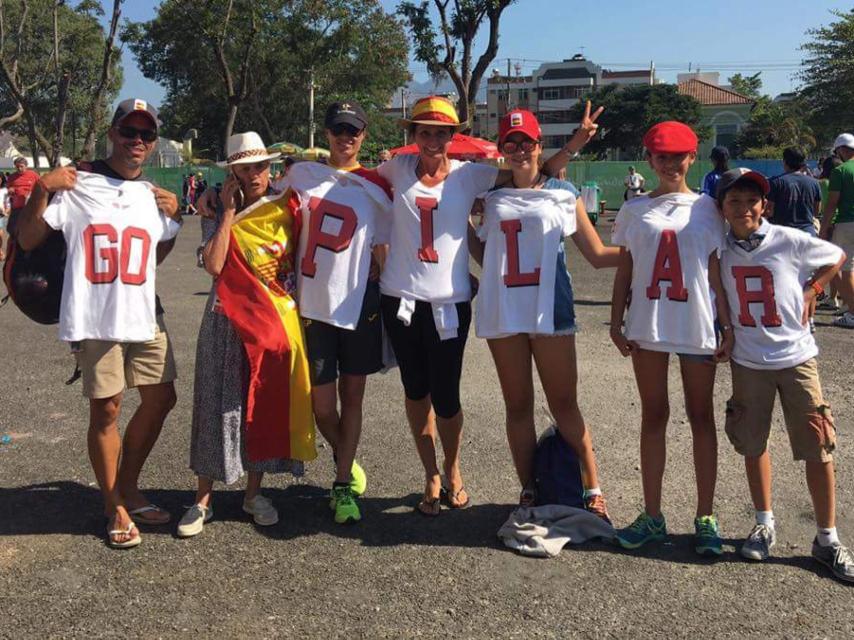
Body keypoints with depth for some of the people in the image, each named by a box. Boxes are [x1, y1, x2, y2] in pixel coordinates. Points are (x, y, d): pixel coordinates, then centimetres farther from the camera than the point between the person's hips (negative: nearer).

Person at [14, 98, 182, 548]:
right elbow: (27, 241, -4)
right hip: (94, 320, -6)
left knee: (160, 398, 11)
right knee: (106, 410, 2)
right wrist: (41, 189, -15)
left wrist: (173, 219, 9)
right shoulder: (75, 185, -4)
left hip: (145, 317, 6)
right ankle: (115, 508, 18)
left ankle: (128, 487, 30)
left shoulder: (153, 195, 11)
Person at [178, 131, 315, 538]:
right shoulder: (219, 213, 1)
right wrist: (229, 212, -11)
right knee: (222, 404, 0)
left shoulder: (284, 207, 5)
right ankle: (203, 501, 12)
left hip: (280, 318, 2)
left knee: (269, 403, 7)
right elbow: (214, 266, -15)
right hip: (230, 318, -2)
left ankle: (254, 493, 23)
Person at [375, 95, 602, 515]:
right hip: (400, 298, 2)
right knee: (416, 391, 12)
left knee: (445, 397, 1)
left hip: (449, 302, -1)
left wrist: (578, 141, -11)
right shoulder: (399, 169, 2)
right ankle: (431, 478, 30)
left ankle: (453, 474, 30)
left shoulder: (468, 175, -2)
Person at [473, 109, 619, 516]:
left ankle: (593, 490, 9)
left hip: (550, 310, -2)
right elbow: (483, 250, 18)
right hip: (503, 311, 2)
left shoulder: (562, 193, 7)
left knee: (564, 404, -1)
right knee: (517, 406, 8)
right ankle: (528, 493, 17)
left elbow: (598, 254, 7)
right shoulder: (491, 198, 12)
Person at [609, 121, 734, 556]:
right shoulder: (634, 210, 6)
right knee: (653, 416, 8)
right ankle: (652, 516, 17)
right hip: (647, 328, 1)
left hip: (698, 327, -1)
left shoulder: (707, 209, 2)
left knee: (701, 417, 7)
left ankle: (705, 518, 16)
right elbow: (623, 271, 7)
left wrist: (728, 327, -3)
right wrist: (616, 322, 1)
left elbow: (716, 273, 2)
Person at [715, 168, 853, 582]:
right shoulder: (720, 249, -4)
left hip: (795, 356, -2)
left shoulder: (790, 241, -10)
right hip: (747, 361, 2)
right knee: (752, 444, 12)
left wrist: (811, 291, -3)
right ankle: (764, 523, 30)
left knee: (818, 448, 0)